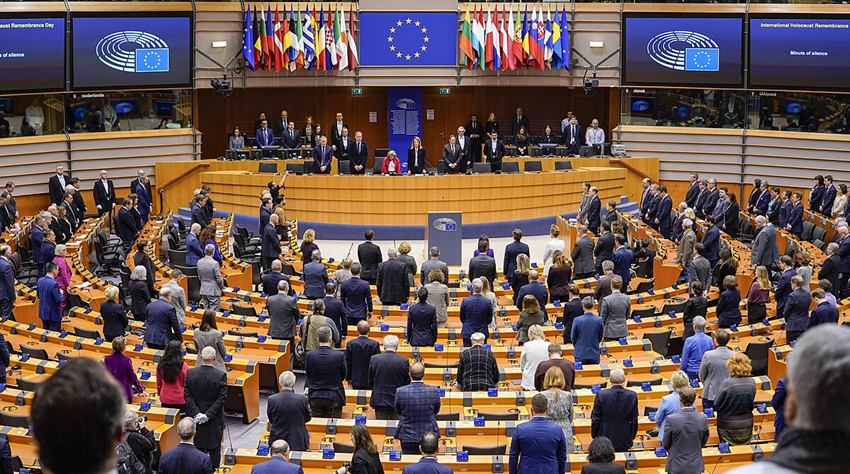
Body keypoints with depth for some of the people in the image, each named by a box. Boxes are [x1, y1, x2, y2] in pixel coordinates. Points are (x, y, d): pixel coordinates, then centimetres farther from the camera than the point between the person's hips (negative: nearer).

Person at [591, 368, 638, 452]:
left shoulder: (601, 395, -11)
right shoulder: (632, 395, -7)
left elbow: (595, 419, -5)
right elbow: (634, 420, 2)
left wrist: (594, 437, 7)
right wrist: (631, 438, 15)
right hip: (624, 441, 1)